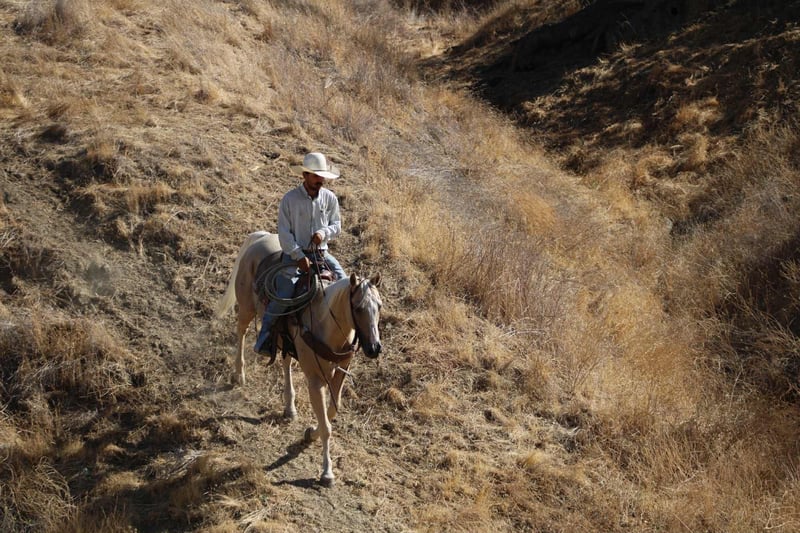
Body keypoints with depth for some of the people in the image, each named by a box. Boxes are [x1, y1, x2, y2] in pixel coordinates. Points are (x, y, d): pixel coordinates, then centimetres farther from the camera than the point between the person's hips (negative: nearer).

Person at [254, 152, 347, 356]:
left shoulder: (330, 198, 5)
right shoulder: (290, 199, -6)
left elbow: (337, 225, 11)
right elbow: (284, 232, -8)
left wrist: (324, 233, -13)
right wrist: (299, 256, -18)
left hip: (322, 253, 4)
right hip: (295, 254, -4)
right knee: (283, 295, -20)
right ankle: (265, 336, -4)